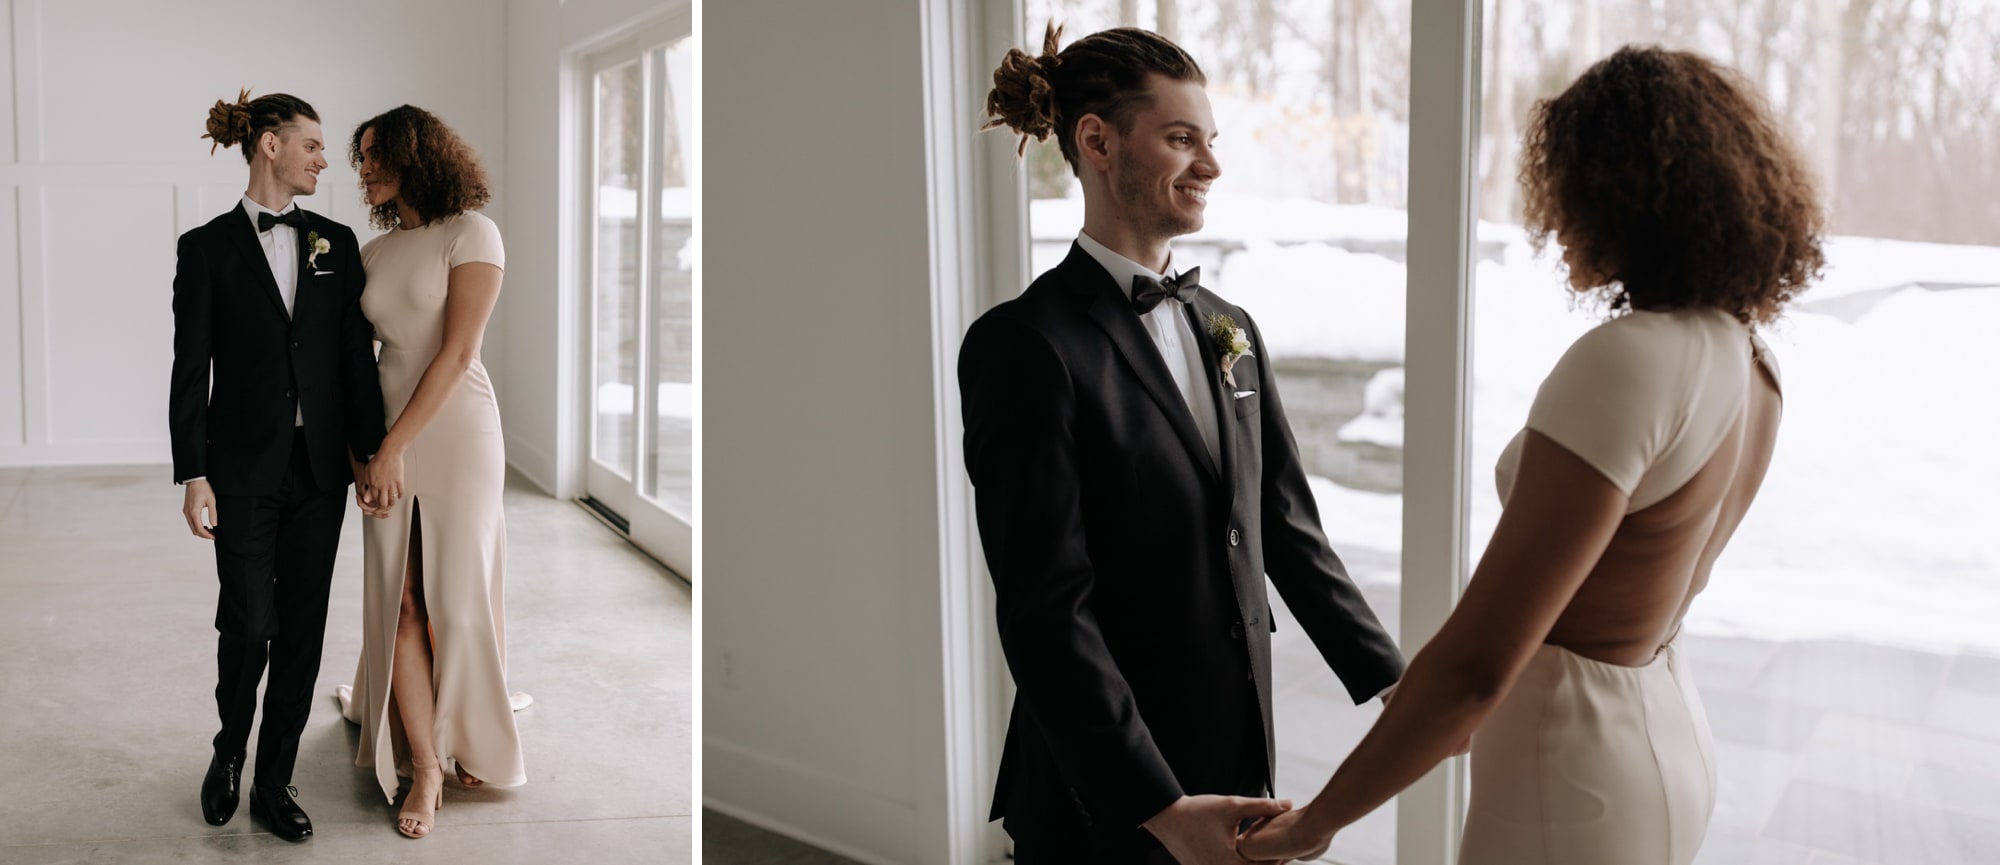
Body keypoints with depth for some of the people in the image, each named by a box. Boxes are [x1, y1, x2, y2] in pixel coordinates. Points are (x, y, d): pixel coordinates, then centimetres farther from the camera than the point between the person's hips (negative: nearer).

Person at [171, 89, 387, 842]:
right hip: (245, 467, -3)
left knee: (303, 627, 5)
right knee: (248, 624, -3)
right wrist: (194, 475, -9)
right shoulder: (207, 248, -2)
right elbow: (191, 370, -4)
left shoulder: (336, 243, 7)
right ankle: (229, 753, 25)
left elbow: (356, 354, 6)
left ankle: (274, 781, 17)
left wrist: (368, 450, 2)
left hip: (320, 468, 3)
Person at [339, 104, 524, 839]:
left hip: (455, 430, -5)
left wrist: (393, 449, -15)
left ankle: (476, 748, 20)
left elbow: (457, 352, -13)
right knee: (397, 600, 0)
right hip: (389, 437, 5)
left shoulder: (471, 233, -7)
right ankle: (424, 769, 6)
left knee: (459, 598, 0)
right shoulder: (374, 253, 12)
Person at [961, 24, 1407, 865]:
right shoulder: (1025, 345, -14)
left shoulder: (1229, 329, 9)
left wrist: (1392, 684, 6)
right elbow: (1043, 612, -18)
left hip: (1236, 767, 6)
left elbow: (1288, 527, 12)